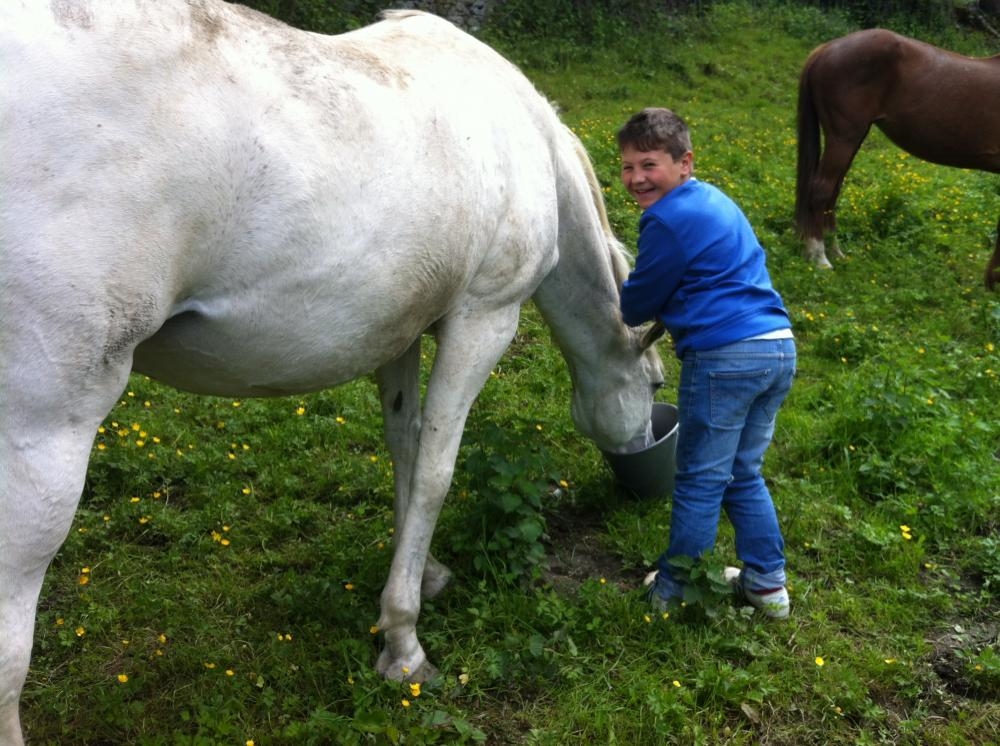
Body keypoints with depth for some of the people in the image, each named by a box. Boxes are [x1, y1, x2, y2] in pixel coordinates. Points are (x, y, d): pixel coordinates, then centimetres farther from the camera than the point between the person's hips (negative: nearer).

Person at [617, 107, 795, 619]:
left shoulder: (668, 219, -10)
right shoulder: (715, 201, 18)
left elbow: (641, 298, 0)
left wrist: (630, 313, 20)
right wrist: (658, 313, 22)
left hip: (724, 356, -9)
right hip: (780, 349, 9)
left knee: (700, 482, 4)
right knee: (744, 475, 21)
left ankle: (675, 592, 18)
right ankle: (767, 584, 28)